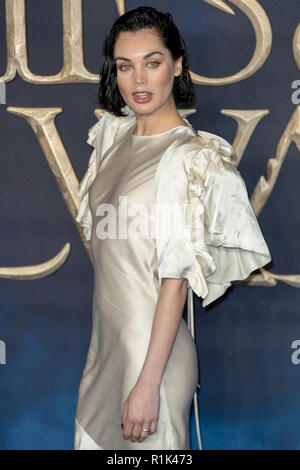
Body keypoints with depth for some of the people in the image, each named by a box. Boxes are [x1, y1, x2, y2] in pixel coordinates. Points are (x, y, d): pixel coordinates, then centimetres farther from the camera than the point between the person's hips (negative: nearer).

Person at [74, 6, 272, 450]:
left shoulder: (189, 157, -18)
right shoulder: (114, 133, 5)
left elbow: (177, 279, -20)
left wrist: (149, 384, -22)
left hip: (153, 347, -7)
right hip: (107, 338, 7)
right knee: (94, 438, 19)